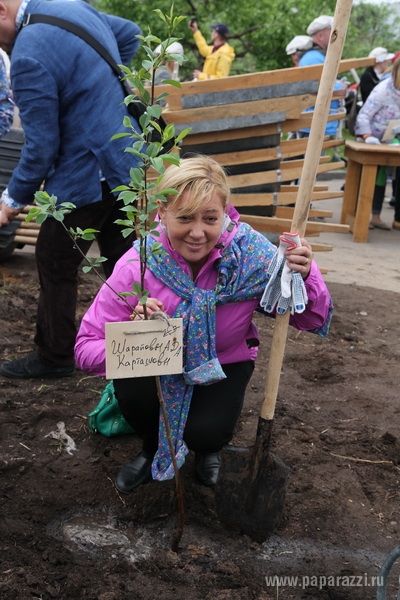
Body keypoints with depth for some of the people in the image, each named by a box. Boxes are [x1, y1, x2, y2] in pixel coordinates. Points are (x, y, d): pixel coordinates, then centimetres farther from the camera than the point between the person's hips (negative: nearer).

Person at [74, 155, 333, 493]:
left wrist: (304, 278, -41)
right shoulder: (137, 265, -28)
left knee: (206, 433, -25)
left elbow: (312, 322, -20)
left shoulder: (251, 253, -26)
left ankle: (208, 448, 17)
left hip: (224, 365, 0)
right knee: (132, 391, -30)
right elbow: (86, 348, -27)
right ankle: (153, 450, 7)